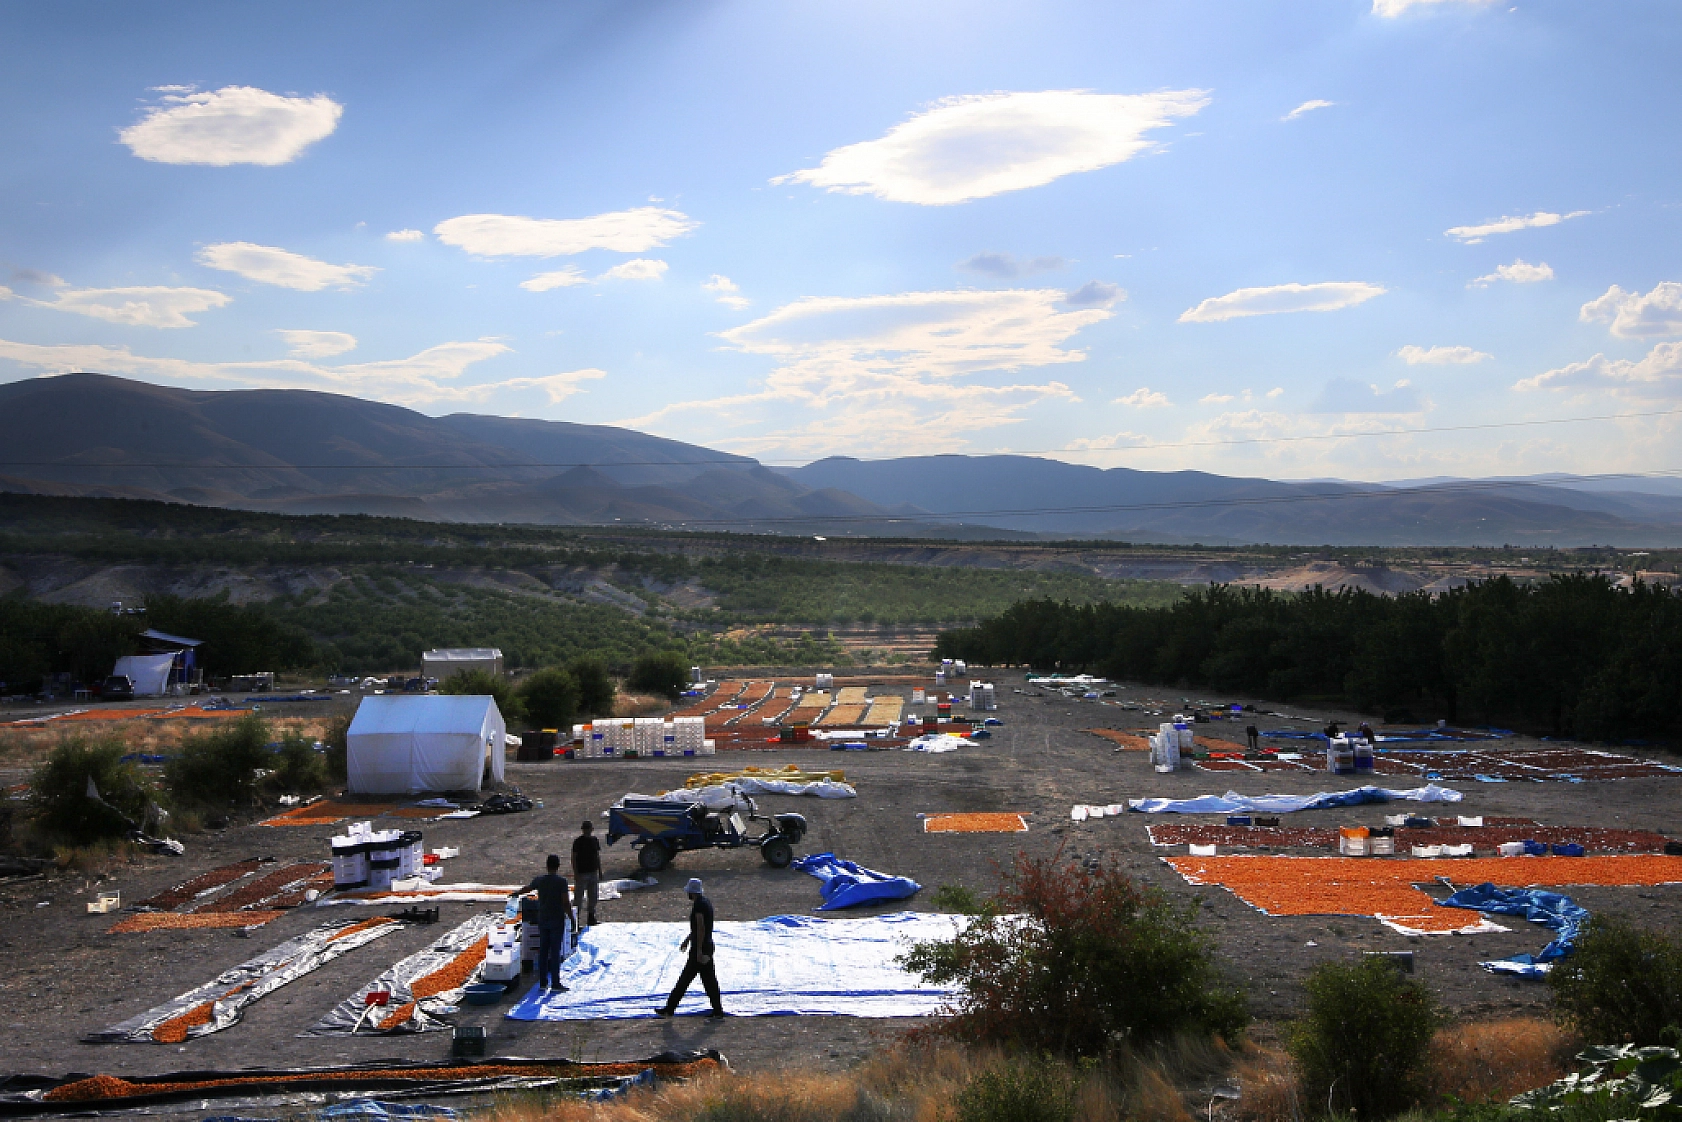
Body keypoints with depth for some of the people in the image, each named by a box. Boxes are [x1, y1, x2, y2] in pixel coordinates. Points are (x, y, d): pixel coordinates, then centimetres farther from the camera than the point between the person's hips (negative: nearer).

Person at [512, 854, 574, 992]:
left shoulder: (539, 880, 2)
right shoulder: (561, 881, -12)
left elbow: (527, 888, 22)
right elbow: (566, 903, -15)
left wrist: (515, 894, 43)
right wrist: (571, 918, -4)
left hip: (542, 920, 4)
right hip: (557, 920, -4)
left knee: (543, 951, 11)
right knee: (555, 952, -3)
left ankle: (543, 982, 15)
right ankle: (555, 983, -2)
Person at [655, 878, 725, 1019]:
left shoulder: (698, 905, -18)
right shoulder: (706, 901, 12)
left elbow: (701, 929, -23)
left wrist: (699, 951, -23)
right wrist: (687, 939, 31)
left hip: (699, 948, -9)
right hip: (708, 946, 9)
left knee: (684, 980, -1)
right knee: (709, 980, 11)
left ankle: (669, 1009, 6)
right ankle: (718, 1010, 12)